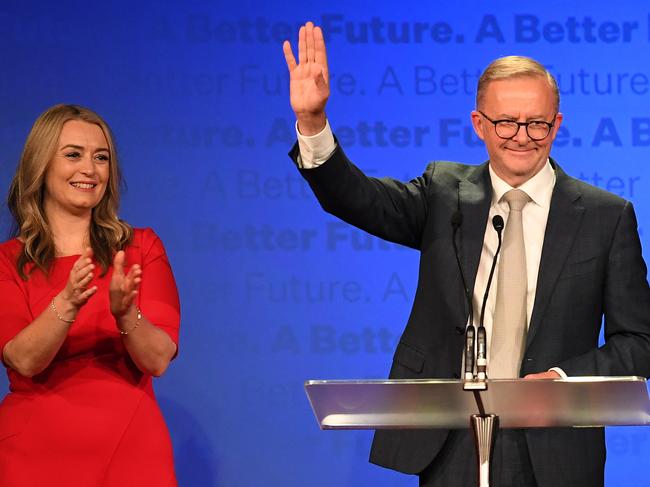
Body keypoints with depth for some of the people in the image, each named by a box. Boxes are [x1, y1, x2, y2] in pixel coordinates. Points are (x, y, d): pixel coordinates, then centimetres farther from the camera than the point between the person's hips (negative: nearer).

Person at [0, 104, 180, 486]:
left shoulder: (142, 247, 3)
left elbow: (158, 360, -7)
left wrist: (125, 313, -26)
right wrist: (66, 304, -29)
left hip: (129, 445, 1)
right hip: (35, 451, -1)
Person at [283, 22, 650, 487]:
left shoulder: (608, 216, 0)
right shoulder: (445, 193, 5)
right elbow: (359, 199, -10)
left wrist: (566, 377, -15)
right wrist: (311, 122, -26)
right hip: (449, 447, 1)